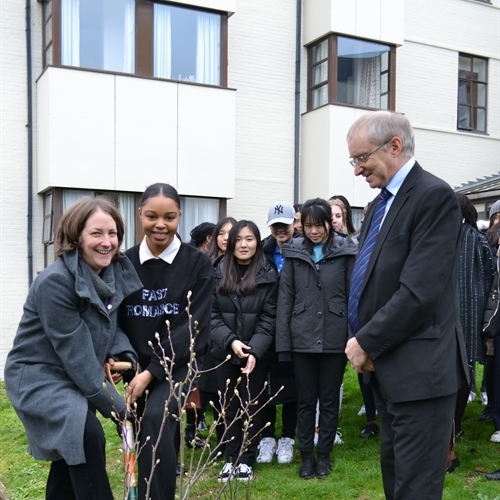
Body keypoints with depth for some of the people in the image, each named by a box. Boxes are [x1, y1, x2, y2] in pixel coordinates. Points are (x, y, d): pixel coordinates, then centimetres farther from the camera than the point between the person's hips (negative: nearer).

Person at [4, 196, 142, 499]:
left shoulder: (117, 271, -5)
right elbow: (75, 353, -27)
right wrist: (114, 405, -24)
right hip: (37, 375, -8)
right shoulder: (55, 282, -27)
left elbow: (115, 323, 5)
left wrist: (123, 355, -17)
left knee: (71, 451, 19)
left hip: (76, 378, 8)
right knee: (88, 434, -28)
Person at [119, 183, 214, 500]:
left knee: (156, 417, -27)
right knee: (135, 428, 6)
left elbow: (193, 326, -11)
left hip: (177, 362, -3)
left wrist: (152, 371, -17)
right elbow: (114, 320, 5)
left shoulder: (197, 263, -6)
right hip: (134, 365, 4)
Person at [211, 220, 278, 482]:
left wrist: (255, 351, -18)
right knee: (229, 407, 10)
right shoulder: (218, 272, 0)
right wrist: (230, 341, -15)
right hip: (225, 352, 1)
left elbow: (268, 319, -7)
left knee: (251, 407, 8)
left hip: (256, 354, -1)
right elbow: (211, 313, -3)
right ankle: (230, 458, 23)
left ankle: (246, 460, 21)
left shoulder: (267, 275, -3)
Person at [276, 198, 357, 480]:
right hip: (302, 339, 2)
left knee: (330, 400, 12)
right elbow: (285, 298, 3)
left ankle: (325, 454, 28)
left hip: (335, 339, -1)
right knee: (306, 400, 12)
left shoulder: (346, 251, -3)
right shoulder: (294, 253, 3)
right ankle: (306, 455, 26)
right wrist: (283, 341, -1)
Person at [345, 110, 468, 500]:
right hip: (386, 367, 9)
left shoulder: (434, 197, -14)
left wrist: (367, 342, -14)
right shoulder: (380, 204, 14)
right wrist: (362, 341, 3)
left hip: (419, 371, -9)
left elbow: (420, 292, -22)